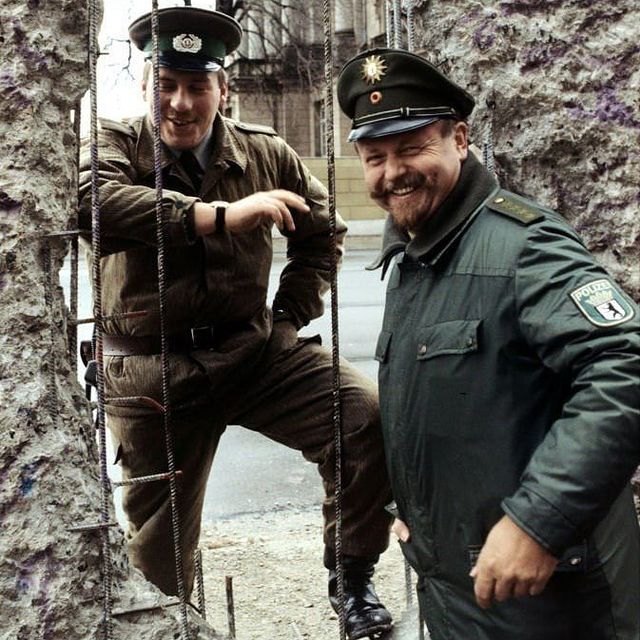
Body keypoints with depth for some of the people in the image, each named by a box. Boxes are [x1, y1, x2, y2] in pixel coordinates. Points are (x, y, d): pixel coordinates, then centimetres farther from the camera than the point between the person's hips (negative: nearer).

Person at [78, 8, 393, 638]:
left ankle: (352, 579, 1)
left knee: (368, 416, -20)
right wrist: (221, 214, -38)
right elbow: (95, 202, -30)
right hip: (153, 371, -1)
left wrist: (287, 319, 6)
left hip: (254, 349, 2)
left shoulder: (266, 153, 4)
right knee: (160, 538, 10)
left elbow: (320, 234, 19)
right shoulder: (115, 144, -4)